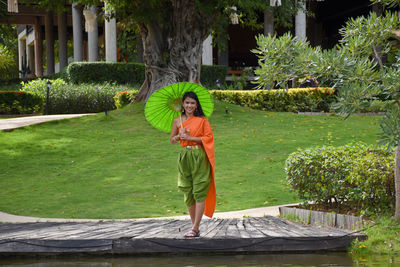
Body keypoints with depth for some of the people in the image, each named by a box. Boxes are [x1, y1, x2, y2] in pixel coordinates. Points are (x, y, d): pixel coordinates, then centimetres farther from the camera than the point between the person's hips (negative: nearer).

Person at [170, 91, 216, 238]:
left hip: (199, 157, -4)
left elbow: (208, 137, -7)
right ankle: (196, 228, 13)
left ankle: (195, 229, -11)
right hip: (185, 158, 4)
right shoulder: (177, 121, 9)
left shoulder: (202, 120, 0)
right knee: (188, 193, 5)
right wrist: (180, 136, -6)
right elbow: (172, 140, 15)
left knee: (199, 192, -9)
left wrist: (190, 137, -12)